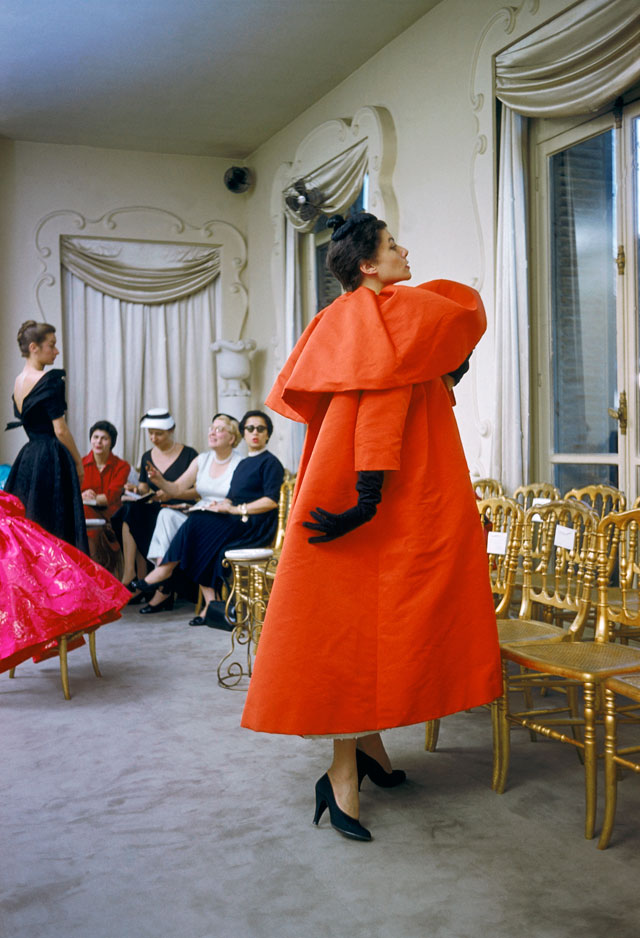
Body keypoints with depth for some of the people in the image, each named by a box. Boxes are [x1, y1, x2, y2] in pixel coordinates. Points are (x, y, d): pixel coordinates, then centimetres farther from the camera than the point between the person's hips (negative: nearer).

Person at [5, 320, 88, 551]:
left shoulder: (18, 381, 12)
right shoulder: (49, 380, -12)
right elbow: (60, 430, -15)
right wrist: (78, 463, -4)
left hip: (26, 458, 8)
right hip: (51, 460, -8)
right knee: (55, 530, -6)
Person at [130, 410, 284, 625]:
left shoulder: (270, 463, -2)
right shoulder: (242, 464, 23)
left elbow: (272, 501, -15)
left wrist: (236, 509, -16)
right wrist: (222, 505, -5)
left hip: (256, 526, -8)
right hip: (237, 524, 8)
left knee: (197, 523, -21)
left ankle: (162, 572, -8)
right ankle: (210, 604, -19)